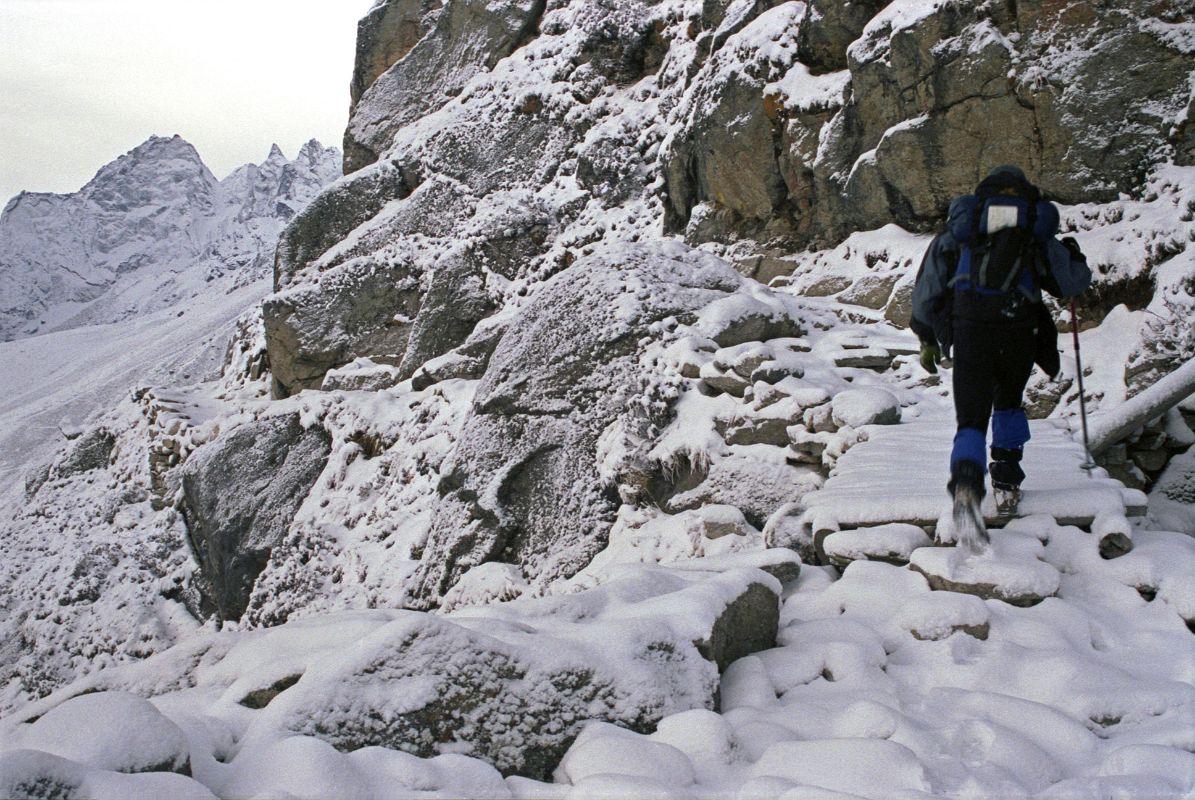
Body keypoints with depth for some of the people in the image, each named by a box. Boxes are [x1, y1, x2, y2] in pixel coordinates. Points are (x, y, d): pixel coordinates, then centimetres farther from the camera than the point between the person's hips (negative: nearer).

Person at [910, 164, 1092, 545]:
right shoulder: (1037, 230, 17)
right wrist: (1074, 255, 44)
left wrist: (927, 339, 21)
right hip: (1019, 327, 1)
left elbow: (928, 285, 14)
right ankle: (1007, 483, 28)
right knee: (1009, 403, 27)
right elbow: (1072, 282, 21)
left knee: (971, 418, -2)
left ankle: (966, 488, -27)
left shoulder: (961, 226, 16)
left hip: (969, 327, -1)